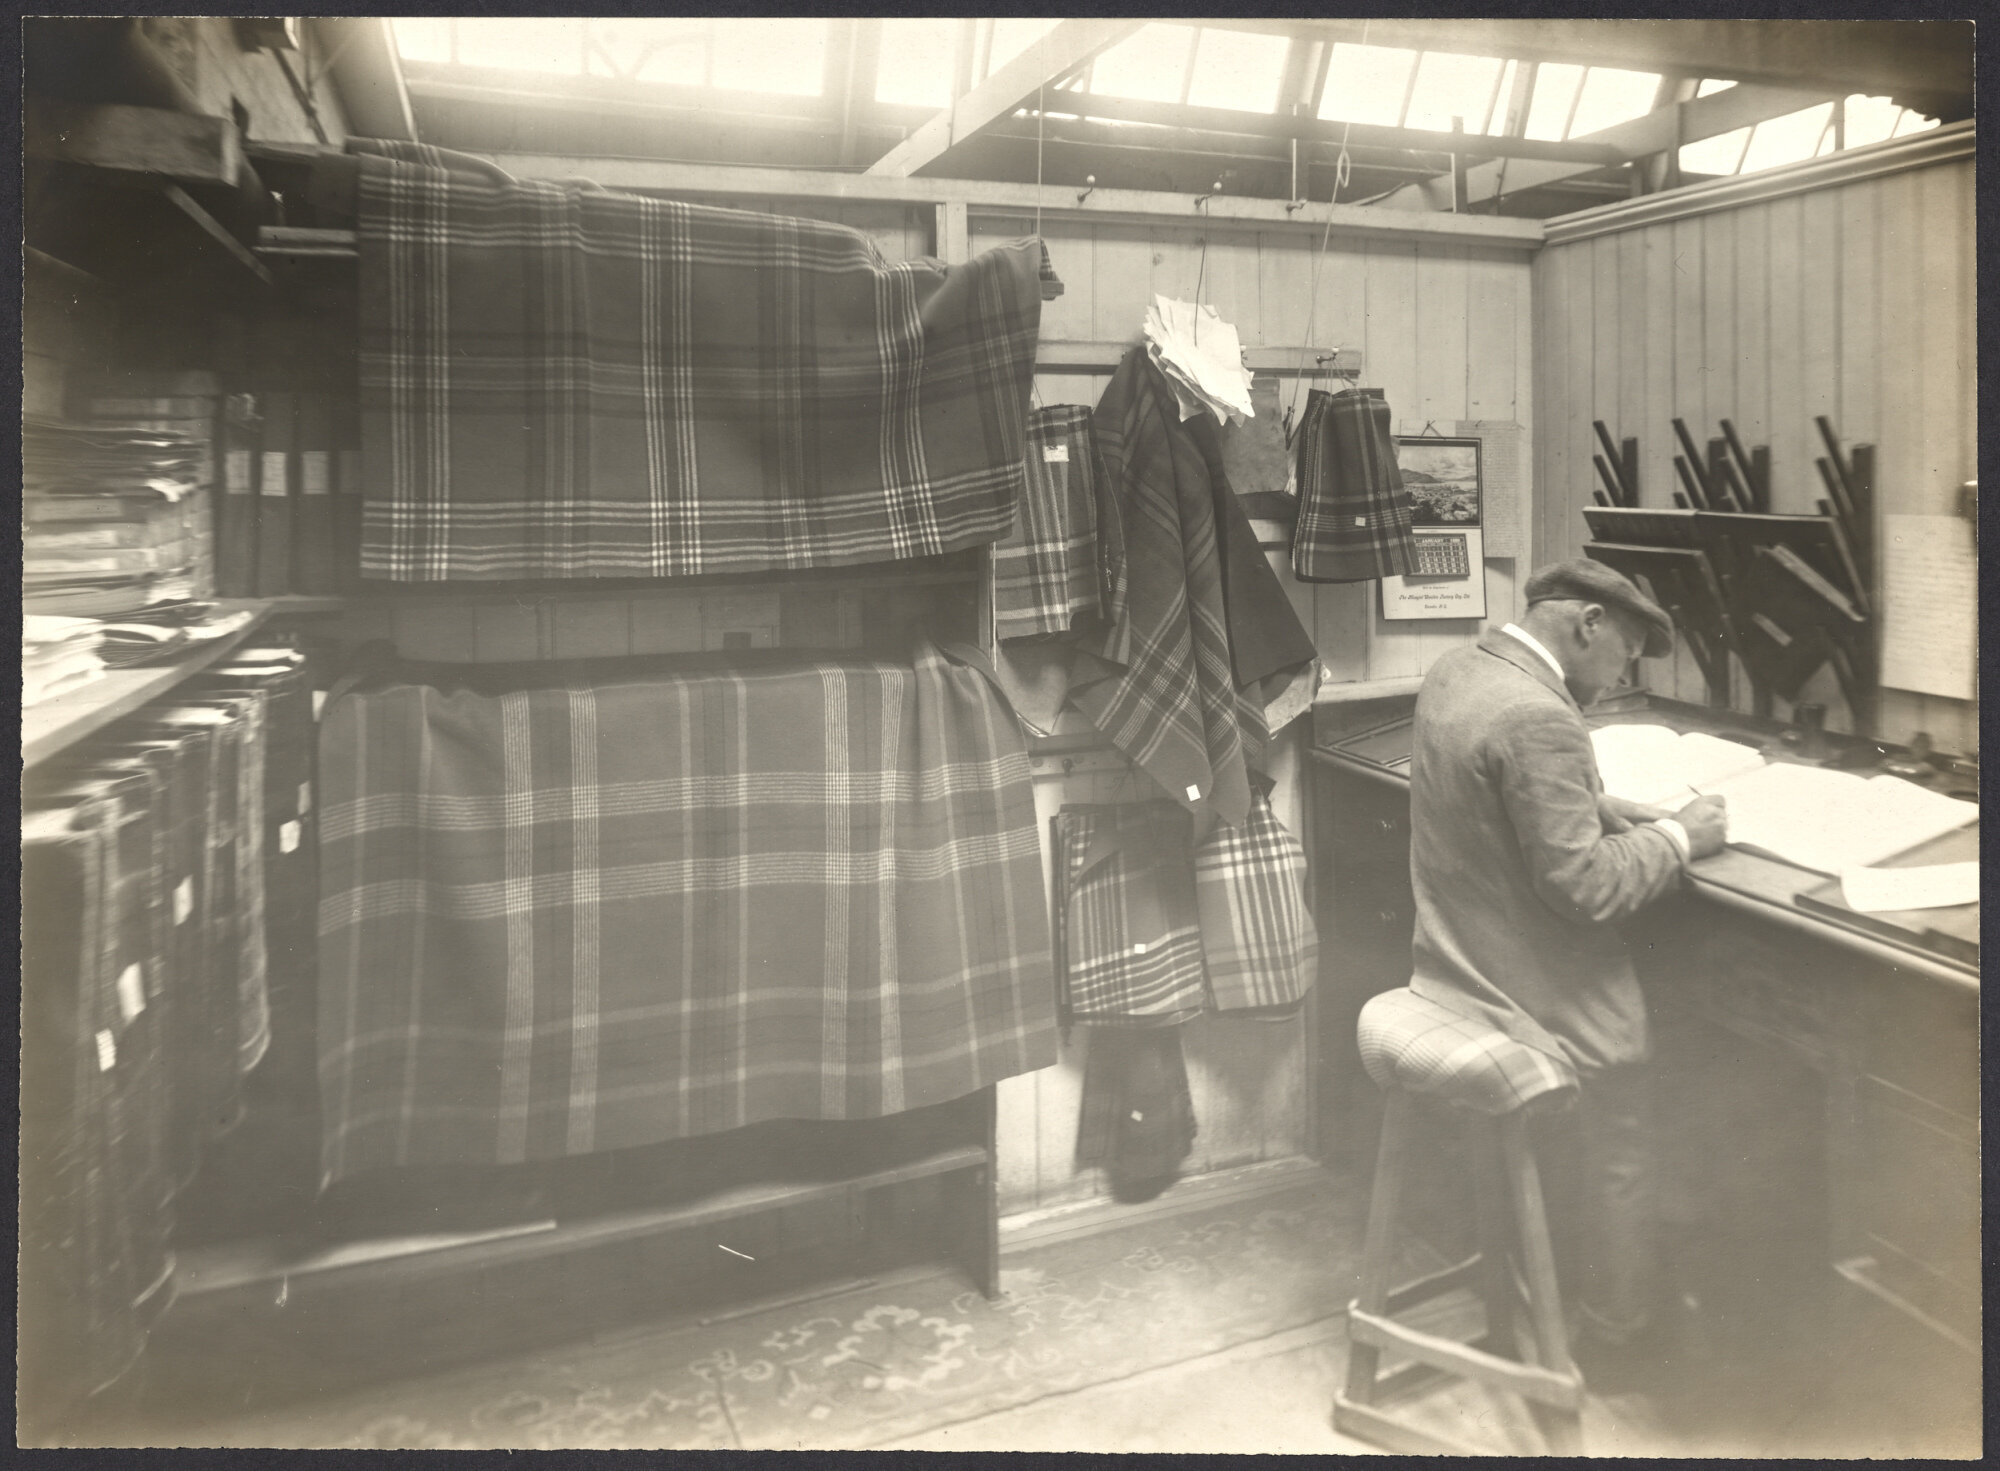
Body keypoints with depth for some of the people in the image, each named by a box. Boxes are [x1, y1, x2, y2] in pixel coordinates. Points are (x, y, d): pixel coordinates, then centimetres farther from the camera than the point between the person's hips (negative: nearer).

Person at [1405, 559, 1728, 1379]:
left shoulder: (1455, 672, 1)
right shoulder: (1536, 719, -29)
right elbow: (1585, 886, -27)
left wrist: (1626, 814, 4)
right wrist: (1677, 837, -12)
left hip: (1458, 973, 9)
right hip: (1549, 1006, -9)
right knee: (1612, 1164, 16)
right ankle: (1621, 1327, 35)